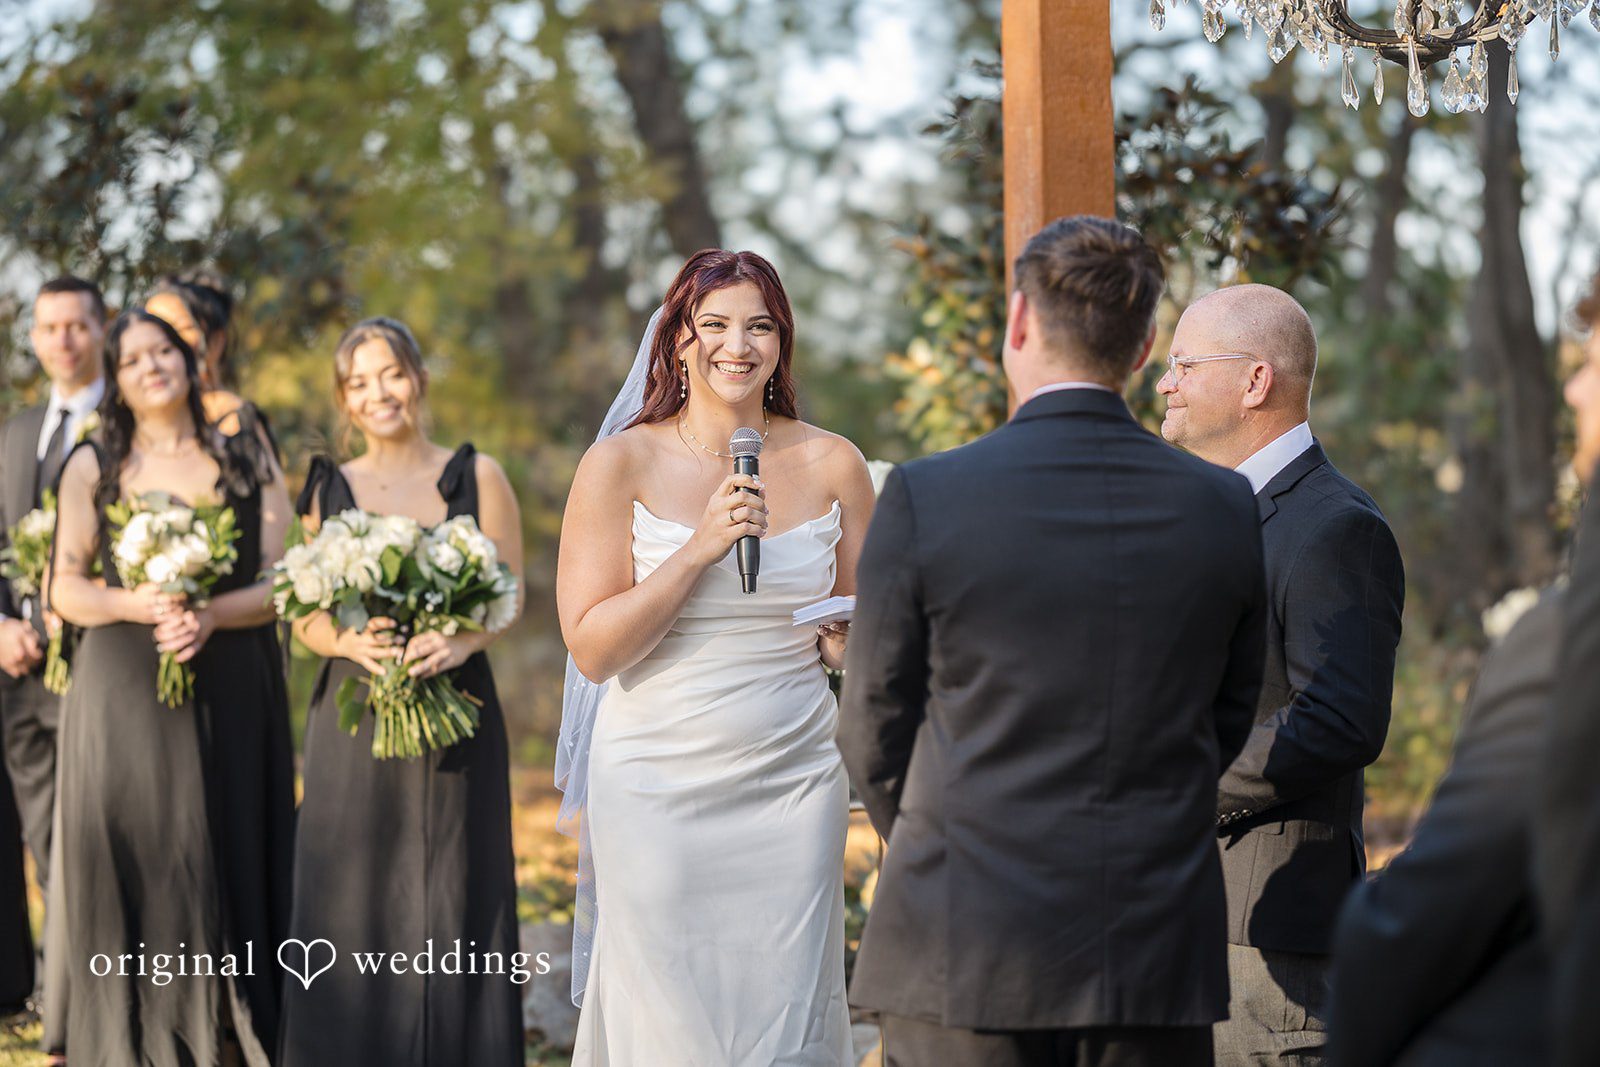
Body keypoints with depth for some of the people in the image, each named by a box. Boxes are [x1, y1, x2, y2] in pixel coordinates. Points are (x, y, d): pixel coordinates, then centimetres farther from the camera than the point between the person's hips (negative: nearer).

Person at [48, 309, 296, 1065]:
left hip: (231, 697, 1)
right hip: (124, 697, 0)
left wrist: (209, 616, -16)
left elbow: (283, 583, 1)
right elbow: (65, 588, 1)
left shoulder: (247, 462, 7)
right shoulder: (93, 467, 6)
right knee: (131, 868, -1)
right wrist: (138, 605, -17)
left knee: (227, 866, 0)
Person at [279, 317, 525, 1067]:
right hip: (352, 719, 1)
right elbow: (305, 617, 8)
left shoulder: (476, 477, 4)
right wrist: (349, 641, -14)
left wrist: (462, 640, -18)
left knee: (450, 902, -1)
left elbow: (511, 594, 1)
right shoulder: (328, 488, 9)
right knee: (351, 900, 0)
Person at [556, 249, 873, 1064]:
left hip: (794, 782, 2)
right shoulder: (621, 465, -4)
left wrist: (849, 637, -9)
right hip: (658, 787, -2)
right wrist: (702, 547, -17)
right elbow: (592, 648, -9)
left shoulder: (832, 466, 3)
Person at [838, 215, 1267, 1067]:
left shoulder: (924, 499, -8)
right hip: (1158, 959, 3)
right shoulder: (1224, 509, 1)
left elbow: (876, 732, 1)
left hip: (968, 960, -3)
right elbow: (1228, 728, 10)